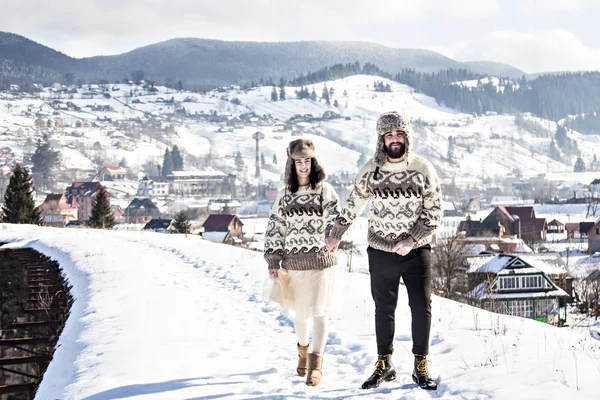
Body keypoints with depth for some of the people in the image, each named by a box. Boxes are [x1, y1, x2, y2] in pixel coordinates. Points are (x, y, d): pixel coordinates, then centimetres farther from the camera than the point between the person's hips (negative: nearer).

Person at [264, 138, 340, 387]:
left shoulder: (325, 190, 0)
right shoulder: (284, 195, 7)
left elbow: (335, 220, -8)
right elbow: (275, 228, 8)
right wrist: (273, 260, 4)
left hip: (322, 261, -3)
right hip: (294, 262, 3)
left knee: (319, 312, -5)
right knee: (300, 311, 14)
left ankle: (315, 363, 2)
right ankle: (303, 348, 39)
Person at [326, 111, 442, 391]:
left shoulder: (423, 169, -6)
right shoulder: (371, 170, -3)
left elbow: (434, 212, -4)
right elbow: (353, 205, 11)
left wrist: (412, 240, -16)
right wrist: (335, 236, 18)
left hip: (416, 251, -1)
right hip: (380, 252, 1)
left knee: (422, 307, 0)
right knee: (383, 308, 10)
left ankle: (421, 366, 12)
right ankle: (384, 365, 21)